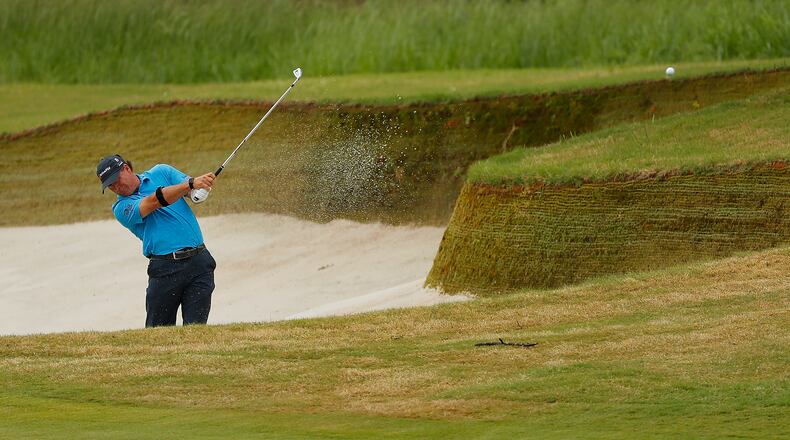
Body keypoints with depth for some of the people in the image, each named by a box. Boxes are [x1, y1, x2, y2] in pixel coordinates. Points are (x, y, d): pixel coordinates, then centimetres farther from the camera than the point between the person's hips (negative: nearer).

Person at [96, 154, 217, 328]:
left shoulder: (161, 173, 13)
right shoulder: (121, 208, 2)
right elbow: (155, 202, -14)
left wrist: (202, 184, -21)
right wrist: (191, 183, -25)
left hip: (198, 261, 1)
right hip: (164, 268, -1)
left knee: (195, 328, -7)